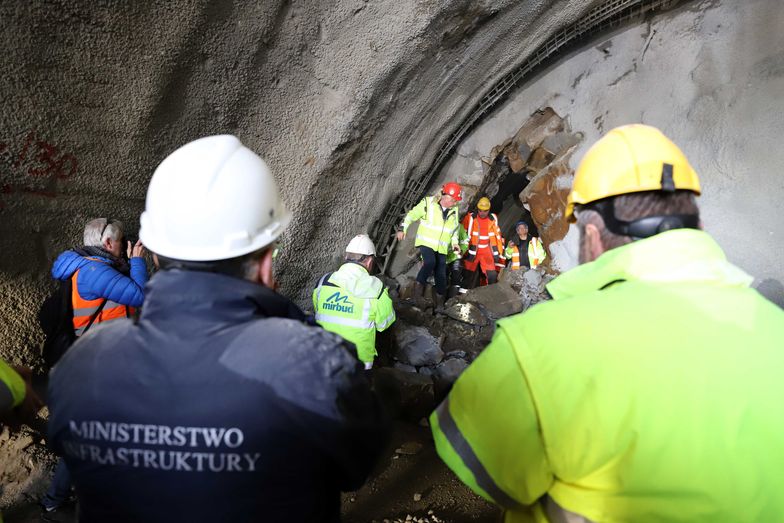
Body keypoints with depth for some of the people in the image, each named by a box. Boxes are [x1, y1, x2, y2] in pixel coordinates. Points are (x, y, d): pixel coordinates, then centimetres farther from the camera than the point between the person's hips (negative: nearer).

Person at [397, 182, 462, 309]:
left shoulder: (454, 211, 6)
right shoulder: (428, 203, -8)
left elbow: (454, 229, 20)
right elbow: (411, 215, -2)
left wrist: (455, 242, 7)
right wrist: (402, 229, -7)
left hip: (441, 248, 5)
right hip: (426, 243, -4)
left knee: (441, 276, 3)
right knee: (430, 262, -33)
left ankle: (440, 304, 17)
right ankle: (418, 289, -17)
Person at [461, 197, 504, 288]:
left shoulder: (493, 219, 2)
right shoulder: (470, 218, -8)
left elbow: (497, 236, 9)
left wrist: (498, 252, 8)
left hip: (486, 251, 2)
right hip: (472, 251, -2)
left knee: (492, 275, -4)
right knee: (468, 275, 2)